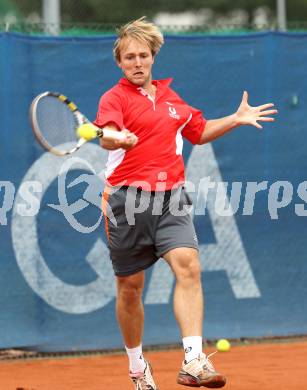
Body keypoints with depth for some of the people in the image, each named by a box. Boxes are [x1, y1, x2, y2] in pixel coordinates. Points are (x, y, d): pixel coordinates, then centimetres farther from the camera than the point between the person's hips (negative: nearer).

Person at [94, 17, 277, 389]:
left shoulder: (170, 97, 17)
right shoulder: (114, 98, -2)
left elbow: (198, 131, 34)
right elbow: (107, 136, -24)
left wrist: (236, 119, 23)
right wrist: (118, 138, -46)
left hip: (170, 198, 3)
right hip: (128, 200, -3)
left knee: (188, 266, -20)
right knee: (130, 286, 6)